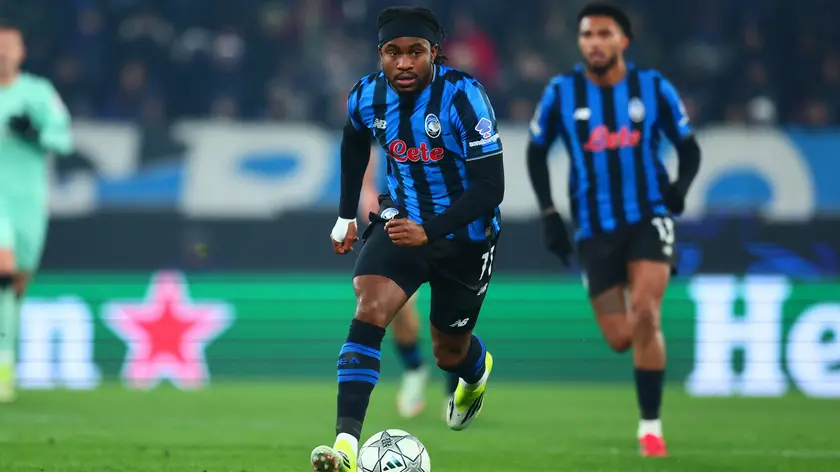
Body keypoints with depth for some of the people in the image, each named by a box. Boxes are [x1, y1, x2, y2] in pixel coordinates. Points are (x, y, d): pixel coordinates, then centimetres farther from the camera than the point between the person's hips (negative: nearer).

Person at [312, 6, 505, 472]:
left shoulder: (462, 97, -27)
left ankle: (477, 369, 56)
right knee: (369, 309, -24)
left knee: (449, 352, 15)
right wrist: (346, 214, 15)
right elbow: (354, 141, 16)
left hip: (464, 236, -3)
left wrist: (429, 231, -38)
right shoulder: (368, 96, -10)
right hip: (401, 219, 3)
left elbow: (490, 188, -28)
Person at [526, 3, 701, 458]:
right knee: (619, 340, -2)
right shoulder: (561, 92, -2)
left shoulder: (653, 88, -2)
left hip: (649, 218, -1)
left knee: (644, 312, -22)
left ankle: (650, 424, -12)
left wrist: (681, 186, -11)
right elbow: (537, 152, 12)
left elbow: (688, 147, 8)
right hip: (595, 227, 1)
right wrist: (549, 213, 3)